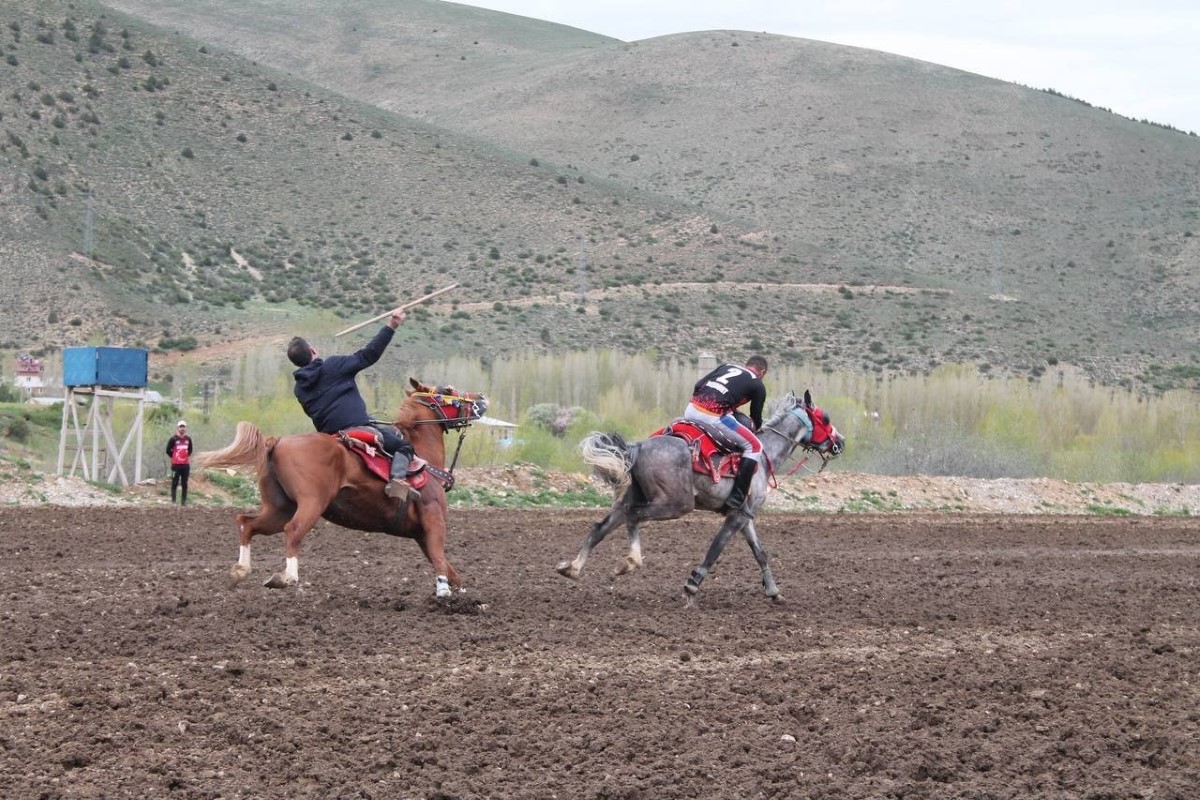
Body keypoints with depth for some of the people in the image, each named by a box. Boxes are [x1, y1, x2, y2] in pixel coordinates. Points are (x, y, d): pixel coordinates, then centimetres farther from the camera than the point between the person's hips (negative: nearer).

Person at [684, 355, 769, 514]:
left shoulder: (726, 367, 27)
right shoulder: (758, 386, 13)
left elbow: (698, 385, 19)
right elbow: (756, 420, 20)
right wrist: (754, 428, 42)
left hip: (691, 409, 6)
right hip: (714, 416, -6)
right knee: (754, 446, 8)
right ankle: (736, 499, -1)